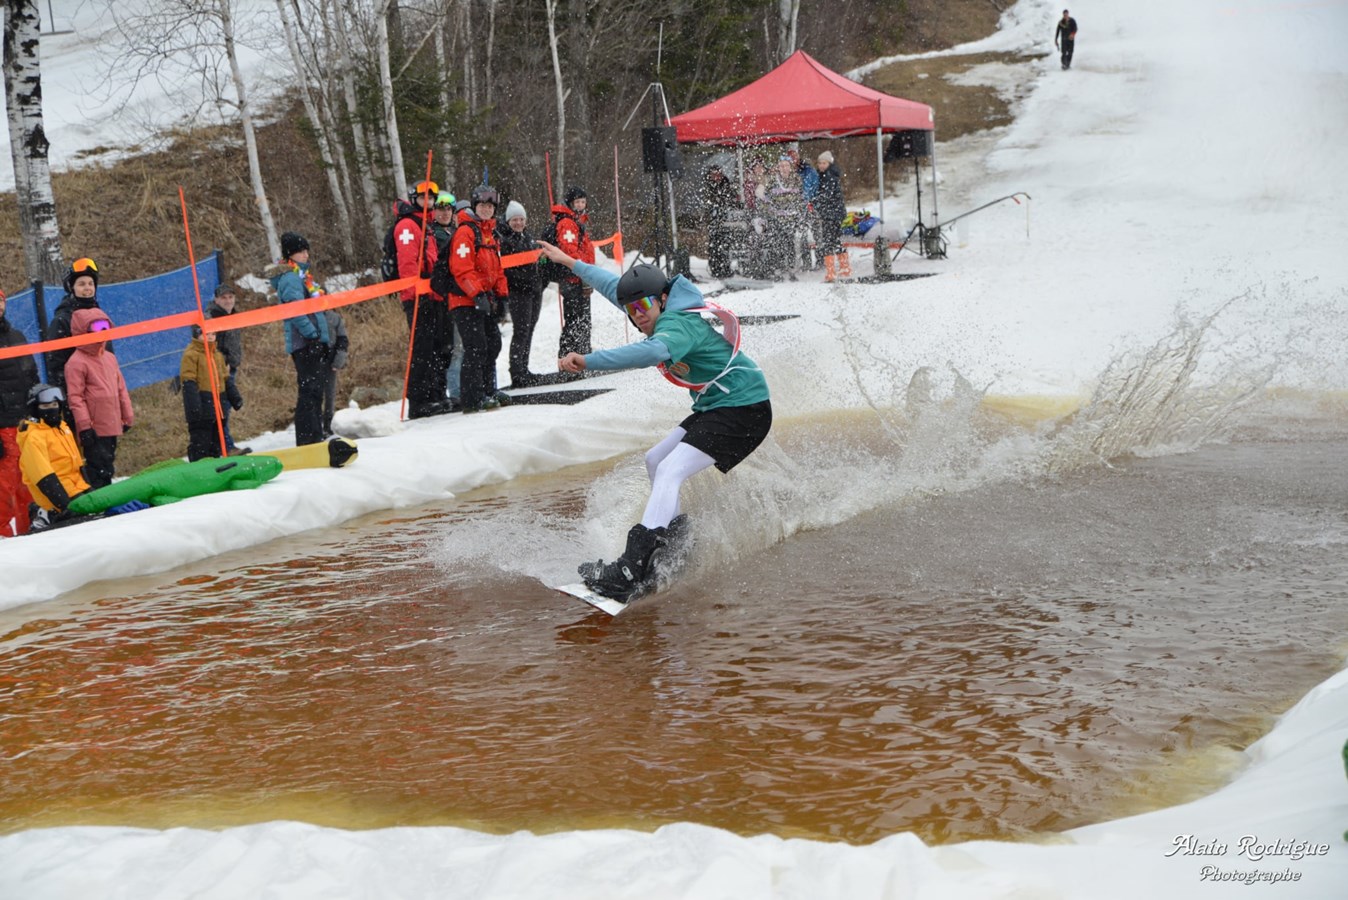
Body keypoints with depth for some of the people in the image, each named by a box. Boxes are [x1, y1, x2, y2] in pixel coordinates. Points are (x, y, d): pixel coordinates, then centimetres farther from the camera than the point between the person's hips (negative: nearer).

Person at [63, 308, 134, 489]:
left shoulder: (110, 358, 14)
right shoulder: (77, 362, -10)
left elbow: (121, 388, 19)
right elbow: (75, 397, -13)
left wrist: (128, 417, 18)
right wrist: (84, 426, -17)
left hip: (112, 426, 8)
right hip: (95, 429, -8)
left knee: (107, 468, 15)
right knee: (97, 469, -10)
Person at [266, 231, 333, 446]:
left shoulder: (300, 275, 21)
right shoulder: (290, 278, -11)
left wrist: (325, 339, 22)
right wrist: (313, 335, -22)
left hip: (314, 342, 10)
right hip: (305, 343, -10)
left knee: (315, 390, 13)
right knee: (309, 390, -12)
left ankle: (315, 438, 19)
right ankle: (307, 441, -14)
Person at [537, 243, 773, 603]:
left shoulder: (678, 325, -21)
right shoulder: (666, 315, 8)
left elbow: (651, 351, -45)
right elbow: (616, 286, 25)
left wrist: (588, 361, -49)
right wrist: (571, 263, 32)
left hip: (743, 410, -11)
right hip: (715, 408, 11)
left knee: (670, 472, -23)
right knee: (655, 462, 18)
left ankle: (630, 571, -33)